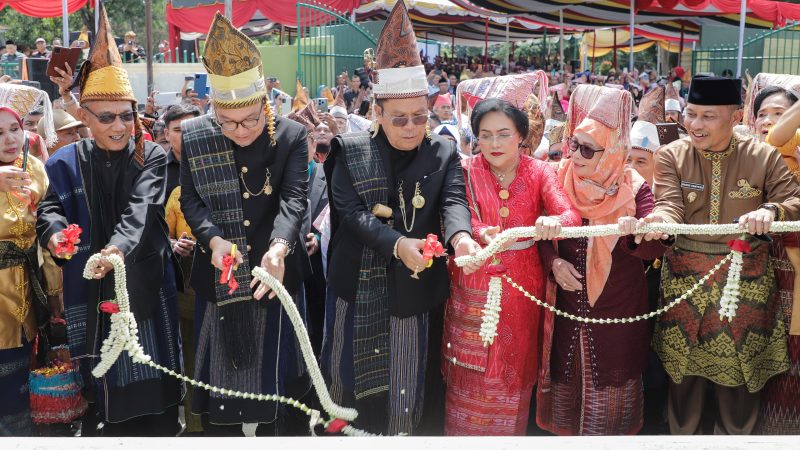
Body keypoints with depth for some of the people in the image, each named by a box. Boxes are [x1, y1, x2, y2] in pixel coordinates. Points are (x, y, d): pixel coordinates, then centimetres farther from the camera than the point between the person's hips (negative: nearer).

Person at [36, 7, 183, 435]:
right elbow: (50, 210, -6)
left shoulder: (152, 157, -2)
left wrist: (117, 249, -36)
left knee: (152, 382, 5)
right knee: (103, 388, 6)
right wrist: (56, 234, -31)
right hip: (91, 294, 1)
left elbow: (139, 212, -17)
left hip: (145, 286, -1)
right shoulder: (65, 163, 4)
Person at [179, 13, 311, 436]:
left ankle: (275, 431, 32)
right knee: (218, 373, 11)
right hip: (218, 275, 1)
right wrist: (213, 239, -21)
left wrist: (279, 248, -34)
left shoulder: (292, 136, -9)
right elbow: (190, 199, -2)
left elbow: (294, 199, -17)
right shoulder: (193, 136, -4)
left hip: (275, 272, -1)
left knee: (273, 370, 12)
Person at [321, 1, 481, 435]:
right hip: (359, 289, 0)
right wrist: (396, 243, -30)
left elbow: (453, 200, -15)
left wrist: (459, 235, -39)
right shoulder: (350, 151, -4)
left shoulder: (443, 154, 0)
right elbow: (350, 212, -14)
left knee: (410, 382, 11)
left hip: (416, 289, 0)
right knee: (354, 379, 14)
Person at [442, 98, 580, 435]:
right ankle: (468, 433, 27)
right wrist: (484, 235, -38)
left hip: (523, 285, 1)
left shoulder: (539, 172, -2)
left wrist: (554, 223, -40)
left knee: (514, 369, 15)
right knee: (473, 374, 7)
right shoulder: (466, 171, -3)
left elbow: (571, 215, -17)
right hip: (474, 285, -1)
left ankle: (511, 433, 35)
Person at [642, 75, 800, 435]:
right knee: (684, 366, 11)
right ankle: (682, 434, 33)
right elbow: (670, 205, -15)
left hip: (746, 279, 0)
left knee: (741, 367, 10)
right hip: (684, 277, 0)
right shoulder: (671, 156, -3)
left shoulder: (764, 157, -1)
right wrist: (658, 220, -39)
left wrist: (771, 210, -27)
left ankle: (733, 435, 33)